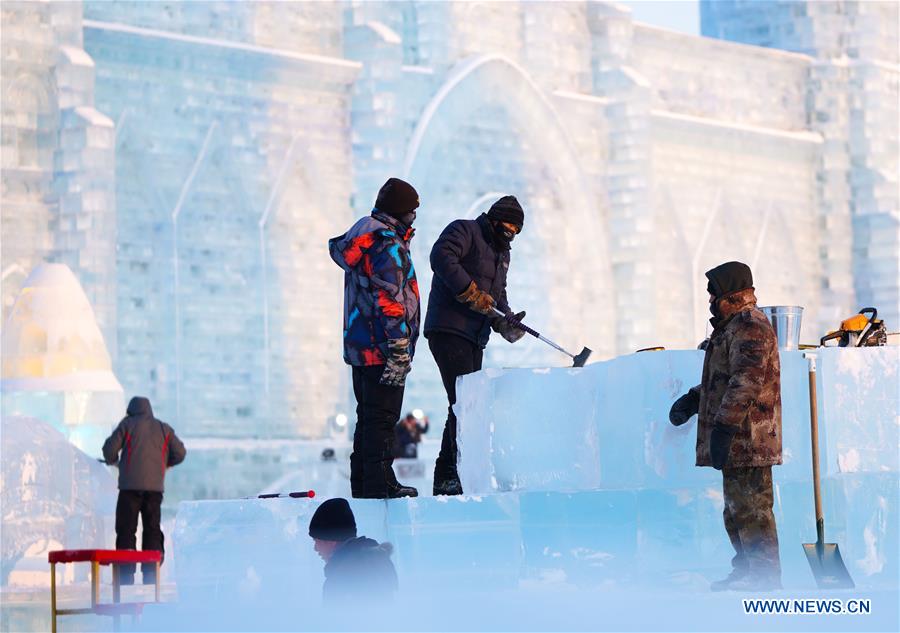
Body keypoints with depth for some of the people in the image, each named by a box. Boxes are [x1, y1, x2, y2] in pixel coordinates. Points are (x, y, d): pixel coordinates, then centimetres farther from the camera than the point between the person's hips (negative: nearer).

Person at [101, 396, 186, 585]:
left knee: (126, 530, 0)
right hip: (155, 486, 2)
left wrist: (113, 461, 20)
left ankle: (126, 576, -6)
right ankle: (150, 574, 3)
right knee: (152, 530, 9)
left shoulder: (127, 424, 8)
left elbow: (109, 448, -1)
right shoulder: (163, 429, 15)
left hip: (131, 485, -2)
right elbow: (180, 453, 7)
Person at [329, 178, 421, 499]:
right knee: (382, 417, -7)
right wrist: (399, 349, -23)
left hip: (359, 346, 10)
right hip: (381, 348, -10)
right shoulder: (388, 244, -16)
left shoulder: (361, 234, 12)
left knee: (368, 416, 17)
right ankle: (378, 485, -7)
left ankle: (363, 484, 23)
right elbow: (390, 298, -22)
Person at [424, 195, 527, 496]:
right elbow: (442, 257, -20)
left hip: (474, 338, 9)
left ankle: (445, 477, 12)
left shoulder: (501, 253, 24)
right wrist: (471, 293, -23)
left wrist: (505, 321, 4)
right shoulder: (464, 231, -3)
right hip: (448, 330, -9)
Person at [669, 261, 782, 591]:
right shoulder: (733, 326, 21)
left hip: (747, 437, -11)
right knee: (737, 507, 16)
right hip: (737, 440, 11)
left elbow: (746, 381, -23)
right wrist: (693, 398, 18)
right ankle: (746, 570, 22)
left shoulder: (750, 326, -14)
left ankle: (765, 573, -7)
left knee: (750, 507, -9)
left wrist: (723, 426, -26)